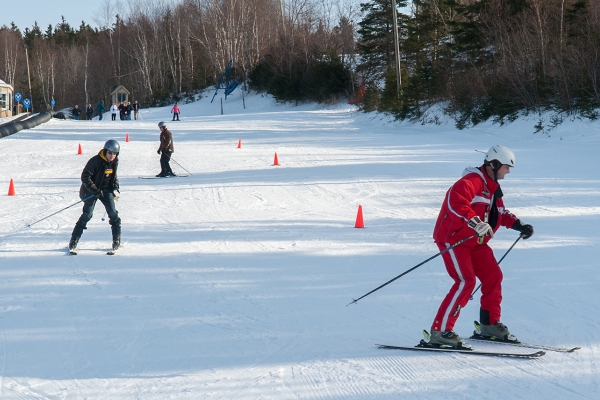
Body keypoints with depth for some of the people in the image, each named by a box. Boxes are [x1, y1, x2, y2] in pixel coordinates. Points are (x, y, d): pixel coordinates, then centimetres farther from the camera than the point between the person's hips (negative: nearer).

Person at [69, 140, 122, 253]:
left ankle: (117, 239, 5)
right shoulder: (95, 161, -21)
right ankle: (73, 240, 1)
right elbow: (85, 177, -21)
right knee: (87, 215, -8)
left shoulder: (115, 162, -2)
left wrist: (115, 185, 0)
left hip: (106, 189, 5)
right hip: (92, 190, -5)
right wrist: (95, 190, -26)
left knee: (113, 213, -6)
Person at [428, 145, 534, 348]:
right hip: (453, 238, -10)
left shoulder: (492, 187, 15)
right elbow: (455, 200, -37)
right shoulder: (473, 180, -18)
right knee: (465, 281, -20)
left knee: (493, 276, 10)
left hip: (475, 241, 10)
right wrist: (476, 222, -45)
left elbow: (500, 212, 29)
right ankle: (439, 331, -19)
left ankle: (490, 324, 25)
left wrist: (518, 225, 14)